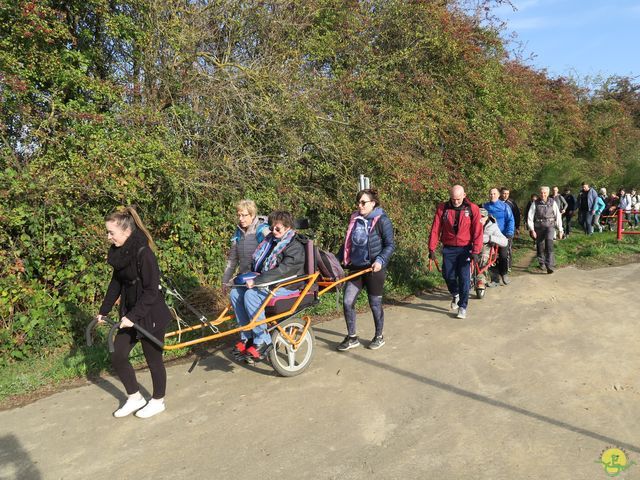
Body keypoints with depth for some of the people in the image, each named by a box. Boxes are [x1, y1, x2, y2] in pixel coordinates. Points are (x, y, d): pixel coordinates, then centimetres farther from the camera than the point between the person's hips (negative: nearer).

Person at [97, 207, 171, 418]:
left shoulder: (143, 253, -23)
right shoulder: (119, 252, 2)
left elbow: (152, 290, -22)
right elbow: (116, 282, 14)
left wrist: (133, 316, -23)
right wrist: (104, 311, 15)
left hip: (150, 316, -8)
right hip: (130, 314, 8)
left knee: (153, 359, 8)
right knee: (117, 356, 11)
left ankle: (158, 401, 30)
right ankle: (135, 398, 30)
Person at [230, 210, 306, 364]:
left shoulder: (295, 247, -11)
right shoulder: (270, 241, 16)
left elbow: (282, 270, -25)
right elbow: (257, 263, 27)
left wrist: (256, 281, -29)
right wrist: (252, 277, 7)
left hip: (286, 286, -9)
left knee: (251, 295, -30)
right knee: (235, 292, -10)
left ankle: (263, 341, -22)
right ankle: (247, 338, -6)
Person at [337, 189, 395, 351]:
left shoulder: (382, 220, -9)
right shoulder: (354, 219, 7)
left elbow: (390, 245, -10)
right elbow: (348, 242, 16)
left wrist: (380, 260, -23)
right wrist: (338, 258, 9)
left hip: (374, 269, -5)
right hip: (356, 267, 5)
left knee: (375, 304, 8)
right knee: (347, 302, -2)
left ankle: (379, 336, 29)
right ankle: (351, 338, 14)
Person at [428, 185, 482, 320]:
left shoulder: (472, 209, -6)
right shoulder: (442, 208, -2)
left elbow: (477, 232, -9)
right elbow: (435, 229, -2)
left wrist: (476, 251, -15)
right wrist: (432, 248, -6)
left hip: (465, 249, -2)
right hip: (448, 249, 2)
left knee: (464, 278, -2)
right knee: (448, 275, 6)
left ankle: (462, 306, 11)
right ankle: (455, 295, 37)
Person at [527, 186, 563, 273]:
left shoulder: (552, 203, 0)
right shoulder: (535, 203, -2)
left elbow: (558, 216, 5)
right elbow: (530, 217, -2)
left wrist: (560, 230, 4)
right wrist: (532, 230, -8)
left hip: (550, 226, -1)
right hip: (539, 227, 1)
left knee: (549, 241, -23)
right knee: (540, 246, 8)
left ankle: (549, 265, -26)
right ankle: (542, 263, 32)